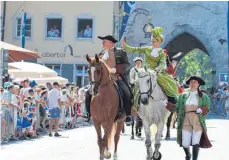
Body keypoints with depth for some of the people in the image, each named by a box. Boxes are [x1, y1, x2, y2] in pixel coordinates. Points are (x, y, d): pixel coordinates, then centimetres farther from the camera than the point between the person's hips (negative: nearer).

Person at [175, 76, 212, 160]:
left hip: (198, 121, -1)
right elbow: (177, 108, 11)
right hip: (186, 121, 1)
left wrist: (202, 110, -20)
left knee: (195, 143, -9)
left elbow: (207, 107, -2)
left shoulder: (203, 96, 7)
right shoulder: (183, 96, 12)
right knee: (185, 144, 1)